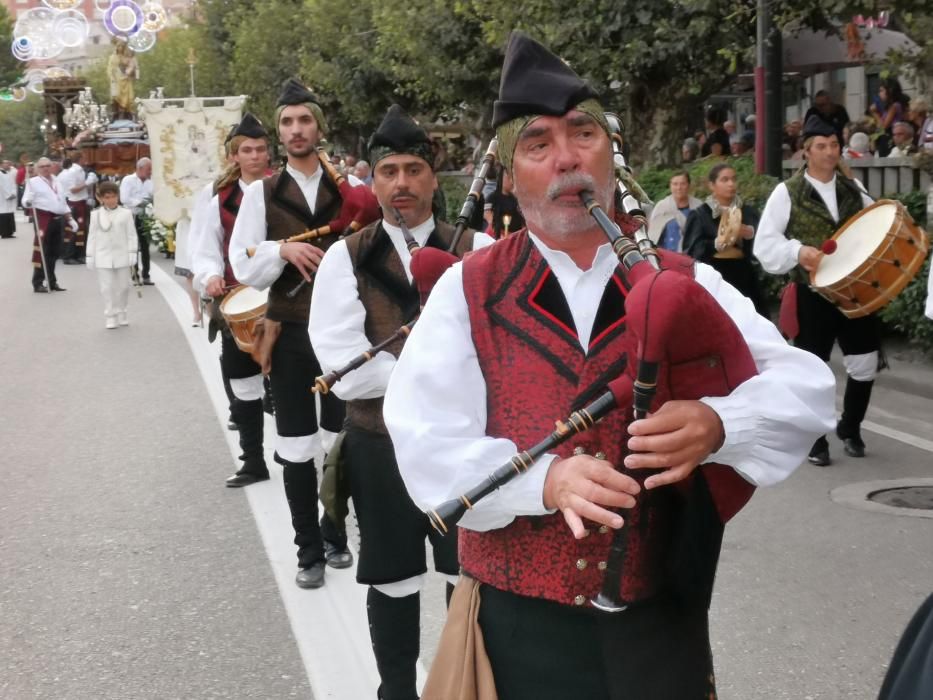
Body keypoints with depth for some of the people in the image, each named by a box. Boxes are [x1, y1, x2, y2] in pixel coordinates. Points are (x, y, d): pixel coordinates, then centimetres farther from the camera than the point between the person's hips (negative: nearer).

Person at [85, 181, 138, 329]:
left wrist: (132, 253, -5)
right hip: (103, 257, 0)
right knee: (107, 287, -1)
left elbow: (131, 235, 1)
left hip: (122, 256, 0)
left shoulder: (126, 213, 0)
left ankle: (121, 314, 23)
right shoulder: (96, 214, 2)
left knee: (123, 286, 8)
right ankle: (110, 316, 4)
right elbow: (92, 236, 5)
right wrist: (89, 256, 3)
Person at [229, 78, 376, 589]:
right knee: (296, 448, 6)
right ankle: (309, 551, 19)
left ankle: (335, 535, 32)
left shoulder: (349, 188, 3)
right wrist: (282, 250, -20)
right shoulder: (261, 193, 1)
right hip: (290, 334, -1)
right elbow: (243, 267, -4)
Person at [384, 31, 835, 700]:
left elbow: (806, 386, -7)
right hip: (521, 621, -1)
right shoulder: (467, 292, -3)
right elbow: (427, 445, -11)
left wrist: (718, 424, -28)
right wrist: (544, 478, -28)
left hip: (660, 617, 1)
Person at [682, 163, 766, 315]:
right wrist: (716, 244, -26)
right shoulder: (699, 215, 1)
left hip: (743, 278, 3)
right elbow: (692, 249, -9)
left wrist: (751, 234, -19)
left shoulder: (748, 212, 12)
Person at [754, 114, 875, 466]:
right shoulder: (787, 192, -6)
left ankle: (850, 428, 31)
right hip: (813, 294, -4)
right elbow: (765, 245, -9)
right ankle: (814, 439, 20)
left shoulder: (854, 188, 9)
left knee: (866, 364, 8)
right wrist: (798, 251, -25)